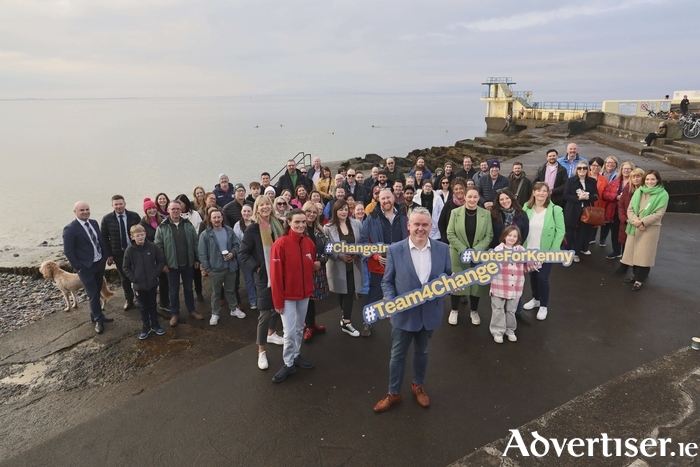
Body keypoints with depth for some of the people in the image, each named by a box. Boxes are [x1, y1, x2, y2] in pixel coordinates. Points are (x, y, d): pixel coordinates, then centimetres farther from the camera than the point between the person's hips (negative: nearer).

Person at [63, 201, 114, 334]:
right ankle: (98, 320, 15)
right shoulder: (70, 229, -15)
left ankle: (95, 315, 34)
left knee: (97, 292, 17)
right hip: (86, 267, -6)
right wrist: (78, 267, -14)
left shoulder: (94, 223, 5)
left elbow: (102, 240, 13)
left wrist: (105, 256, 5)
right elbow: (68, 251, -14)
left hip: (100, 263, 6)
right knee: (93, 294, 0)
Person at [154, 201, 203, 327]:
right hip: (172, 265, -2)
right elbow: (158, 247, -6)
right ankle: (174, 314, 23)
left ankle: (192, 310, 29)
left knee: (188, 288, 15)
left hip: (188, 263, 2)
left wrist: (197, 259, 1)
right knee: (174, 291, 9)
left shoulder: (188, 225, 1)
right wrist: (162, 263, -9)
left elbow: (195, 242, 4)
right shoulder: (162, 227, -6)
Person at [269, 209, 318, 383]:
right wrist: (278, 300, -16)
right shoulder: (280, 244, -18)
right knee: (290, 332, -2)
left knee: (299, 328, 19)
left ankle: (296, 356, 37)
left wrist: (316, 265, -6)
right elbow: (275, 274, -17)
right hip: (287, 295, -5)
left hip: (304, 293, 6)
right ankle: (289, 364, 17)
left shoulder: (309, 243, 0)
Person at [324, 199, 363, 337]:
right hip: (338, 265, -2)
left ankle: (346, 321, 18)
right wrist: (339, 255, -19)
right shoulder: (328, 228, -8)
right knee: (343, 292, 8)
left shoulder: (356, 224, 0)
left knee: (349, 292, 3)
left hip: (354, 264, 2)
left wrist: (358, 254, -10)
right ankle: (346, 319, 22)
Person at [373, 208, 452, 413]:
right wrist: (391, 302, -19)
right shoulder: (395, 250, -11)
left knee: (422, 352, 23)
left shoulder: (442, 249, -5)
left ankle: (418, 386, 46)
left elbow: (448, 277, 4)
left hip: (429, 313, 2)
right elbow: (387, 281, -4)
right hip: (404, 313, -2)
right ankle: (394, 392, 32)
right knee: (398, 354, 12)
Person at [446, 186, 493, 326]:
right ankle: (454, 310, 24)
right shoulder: (455, 212, -3)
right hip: (458, 255, -1)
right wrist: (463, 250, -16)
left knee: (477, 283, 9)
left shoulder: (486, 214, -1)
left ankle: (474, 311, 28)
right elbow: (450, 234, -6)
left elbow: (489, 235, -3)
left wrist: (476, 250, -15)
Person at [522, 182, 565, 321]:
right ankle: (536, 299, 38)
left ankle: (543, 306, 20)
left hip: (546, 252, -3)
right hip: (529, 250, 4)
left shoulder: (555, 210, -13)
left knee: (542, 277, 0)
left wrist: (553, 251, -15)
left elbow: (560, 231, -12)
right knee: (532, 276, 16)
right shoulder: (527, 207, -2)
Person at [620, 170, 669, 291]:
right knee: (634, 252, 10)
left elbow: (658, 214, -12)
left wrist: (642, 222, -19)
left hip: (650, 228, -4)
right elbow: (630, 209, 2)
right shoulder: (639, 191, 6)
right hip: (634, 227, 4)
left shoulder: (663, 194, -5)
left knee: (644, 254, -2)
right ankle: (635, 274, 26)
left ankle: (639, 280, 5)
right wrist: (635, 221, -15)